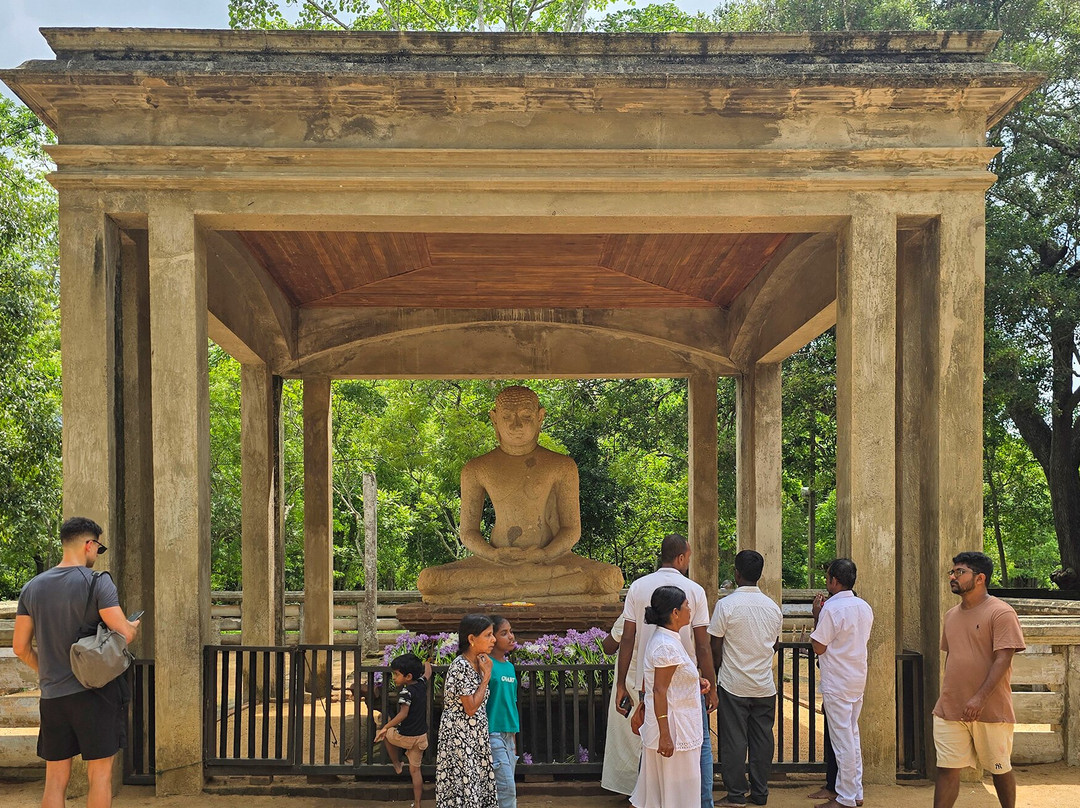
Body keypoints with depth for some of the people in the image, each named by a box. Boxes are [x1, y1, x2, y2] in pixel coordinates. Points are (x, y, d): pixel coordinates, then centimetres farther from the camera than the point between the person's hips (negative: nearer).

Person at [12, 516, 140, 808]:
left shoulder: (32, 587, 7)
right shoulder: (97, 582, -10)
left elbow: (20, 645, 9)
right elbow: (124, 633, -16)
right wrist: (134, 626, 6)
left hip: (52, 695, 5)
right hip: (95, 690, -5)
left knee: (55, 779, 11)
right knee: (100, 775, 3)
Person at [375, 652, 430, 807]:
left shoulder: (406, 692, -22)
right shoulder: (422, 684, -3)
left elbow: (403, 714, -33)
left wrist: (386, 727, -32)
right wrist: (426, 664, 36)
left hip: (406, 736, -6)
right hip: (421, 736, 6)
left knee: (385, 734, 25)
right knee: (415, 770, 16)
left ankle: (397, 764, 32)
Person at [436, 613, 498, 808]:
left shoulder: (477, 663, 11)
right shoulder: (461, 666, -17)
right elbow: (470, 708, -18)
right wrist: (487, 675, -13)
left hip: (475, 739, 9)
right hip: (459, 738, -9)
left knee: (476, 789, 8)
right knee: (462, 788, -5)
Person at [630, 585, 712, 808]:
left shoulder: (665, 638, 10)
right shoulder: (667, 646, -22)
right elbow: (659, 691, -24)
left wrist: (695, 680, 9)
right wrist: (665, 735, -24)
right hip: (672, 730, -10)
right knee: (677, 790, 1)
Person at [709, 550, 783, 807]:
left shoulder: (726, 605, -12)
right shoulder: (773, 607, 2)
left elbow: (716, 647, -8)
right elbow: (774, 645, 13)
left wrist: (717, 667, 8)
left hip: (733, 685, -4)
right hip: (765, 685, 4)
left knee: (734, 740, 3)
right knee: (762, 738, 10)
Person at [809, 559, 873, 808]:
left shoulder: (831, 608, -18)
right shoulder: (864, 607, 6)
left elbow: (818, 647, -15)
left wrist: (816, 614, -6)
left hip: (837, 682, -8)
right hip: (858, 678, 8)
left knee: (842, 739, -2)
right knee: (853, 736, 16)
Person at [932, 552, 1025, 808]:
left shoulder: (1001, 613, -10)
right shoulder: (951, 615, 12)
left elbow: (1003, 660, -17)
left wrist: (980, 698, -25)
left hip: (991, 710, -5)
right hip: (950, 708, 5)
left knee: (1000, 768, 10)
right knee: (947, 769, 1)